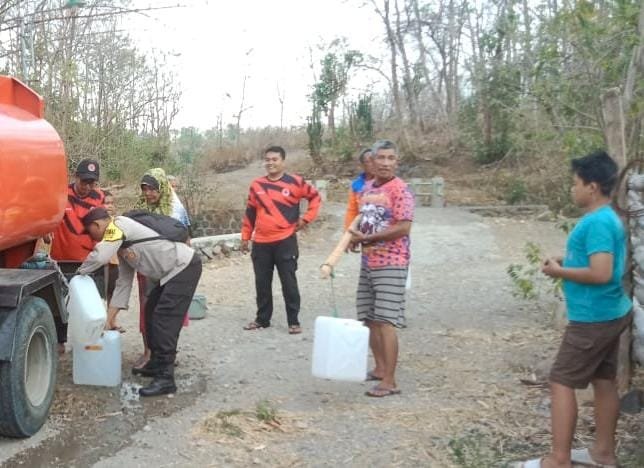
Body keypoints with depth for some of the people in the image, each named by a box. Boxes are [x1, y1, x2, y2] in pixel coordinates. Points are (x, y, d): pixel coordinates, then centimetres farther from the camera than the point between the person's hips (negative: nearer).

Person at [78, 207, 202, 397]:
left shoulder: (117, 225, -11)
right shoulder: (121, 244, 17)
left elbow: (100, 256, -24)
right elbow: (124, 281, 18)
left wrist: (80, 271, -3)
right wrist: (110, 316, 16)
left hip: (184, 267, -10)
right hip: (172, 272, 10)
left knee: (164, 319, -13)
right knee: (151, 312, 17)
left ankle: (165, 379, -12)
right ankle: (156, 364, 29)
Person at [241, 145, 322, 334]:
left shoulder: (295, 182, -4)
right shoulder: (256, 185, 7)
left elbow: (315, 197, 8)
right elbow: (250, 213, 14)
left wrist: (306, 218, 0)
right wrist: (245, 237, 13)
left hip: (285, 241, -4)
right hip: (261, 243, 4)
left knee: (289, 282, 1)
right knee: (262, 283, 11)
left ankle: (294, 321, 9)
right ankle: (262, 319, 23)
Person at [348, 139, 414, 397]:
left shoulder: (400, 189, -12)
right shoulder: (366, 188, 12)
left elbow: (403, 228, -20)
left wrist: (367, 238, -16)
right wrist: (356, 237, 2)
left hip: (391, 263, -8)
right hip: (368, 262, 8)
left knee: (385, 321, -10)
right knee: (370, 319, 13)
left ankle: (390, 381, -5)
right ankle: (380, 368, 28)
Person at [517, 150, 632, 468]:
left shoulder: (596, 223, -21)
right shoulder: (609, 218, 11)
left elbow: (601, 274, -28)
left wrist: (560, 272, -15)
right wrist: (567, 263, 9)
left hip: (592, 319, -10)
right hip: (610, 314, 10)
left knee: (561, 383, -4)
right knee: (604, 382, 16)